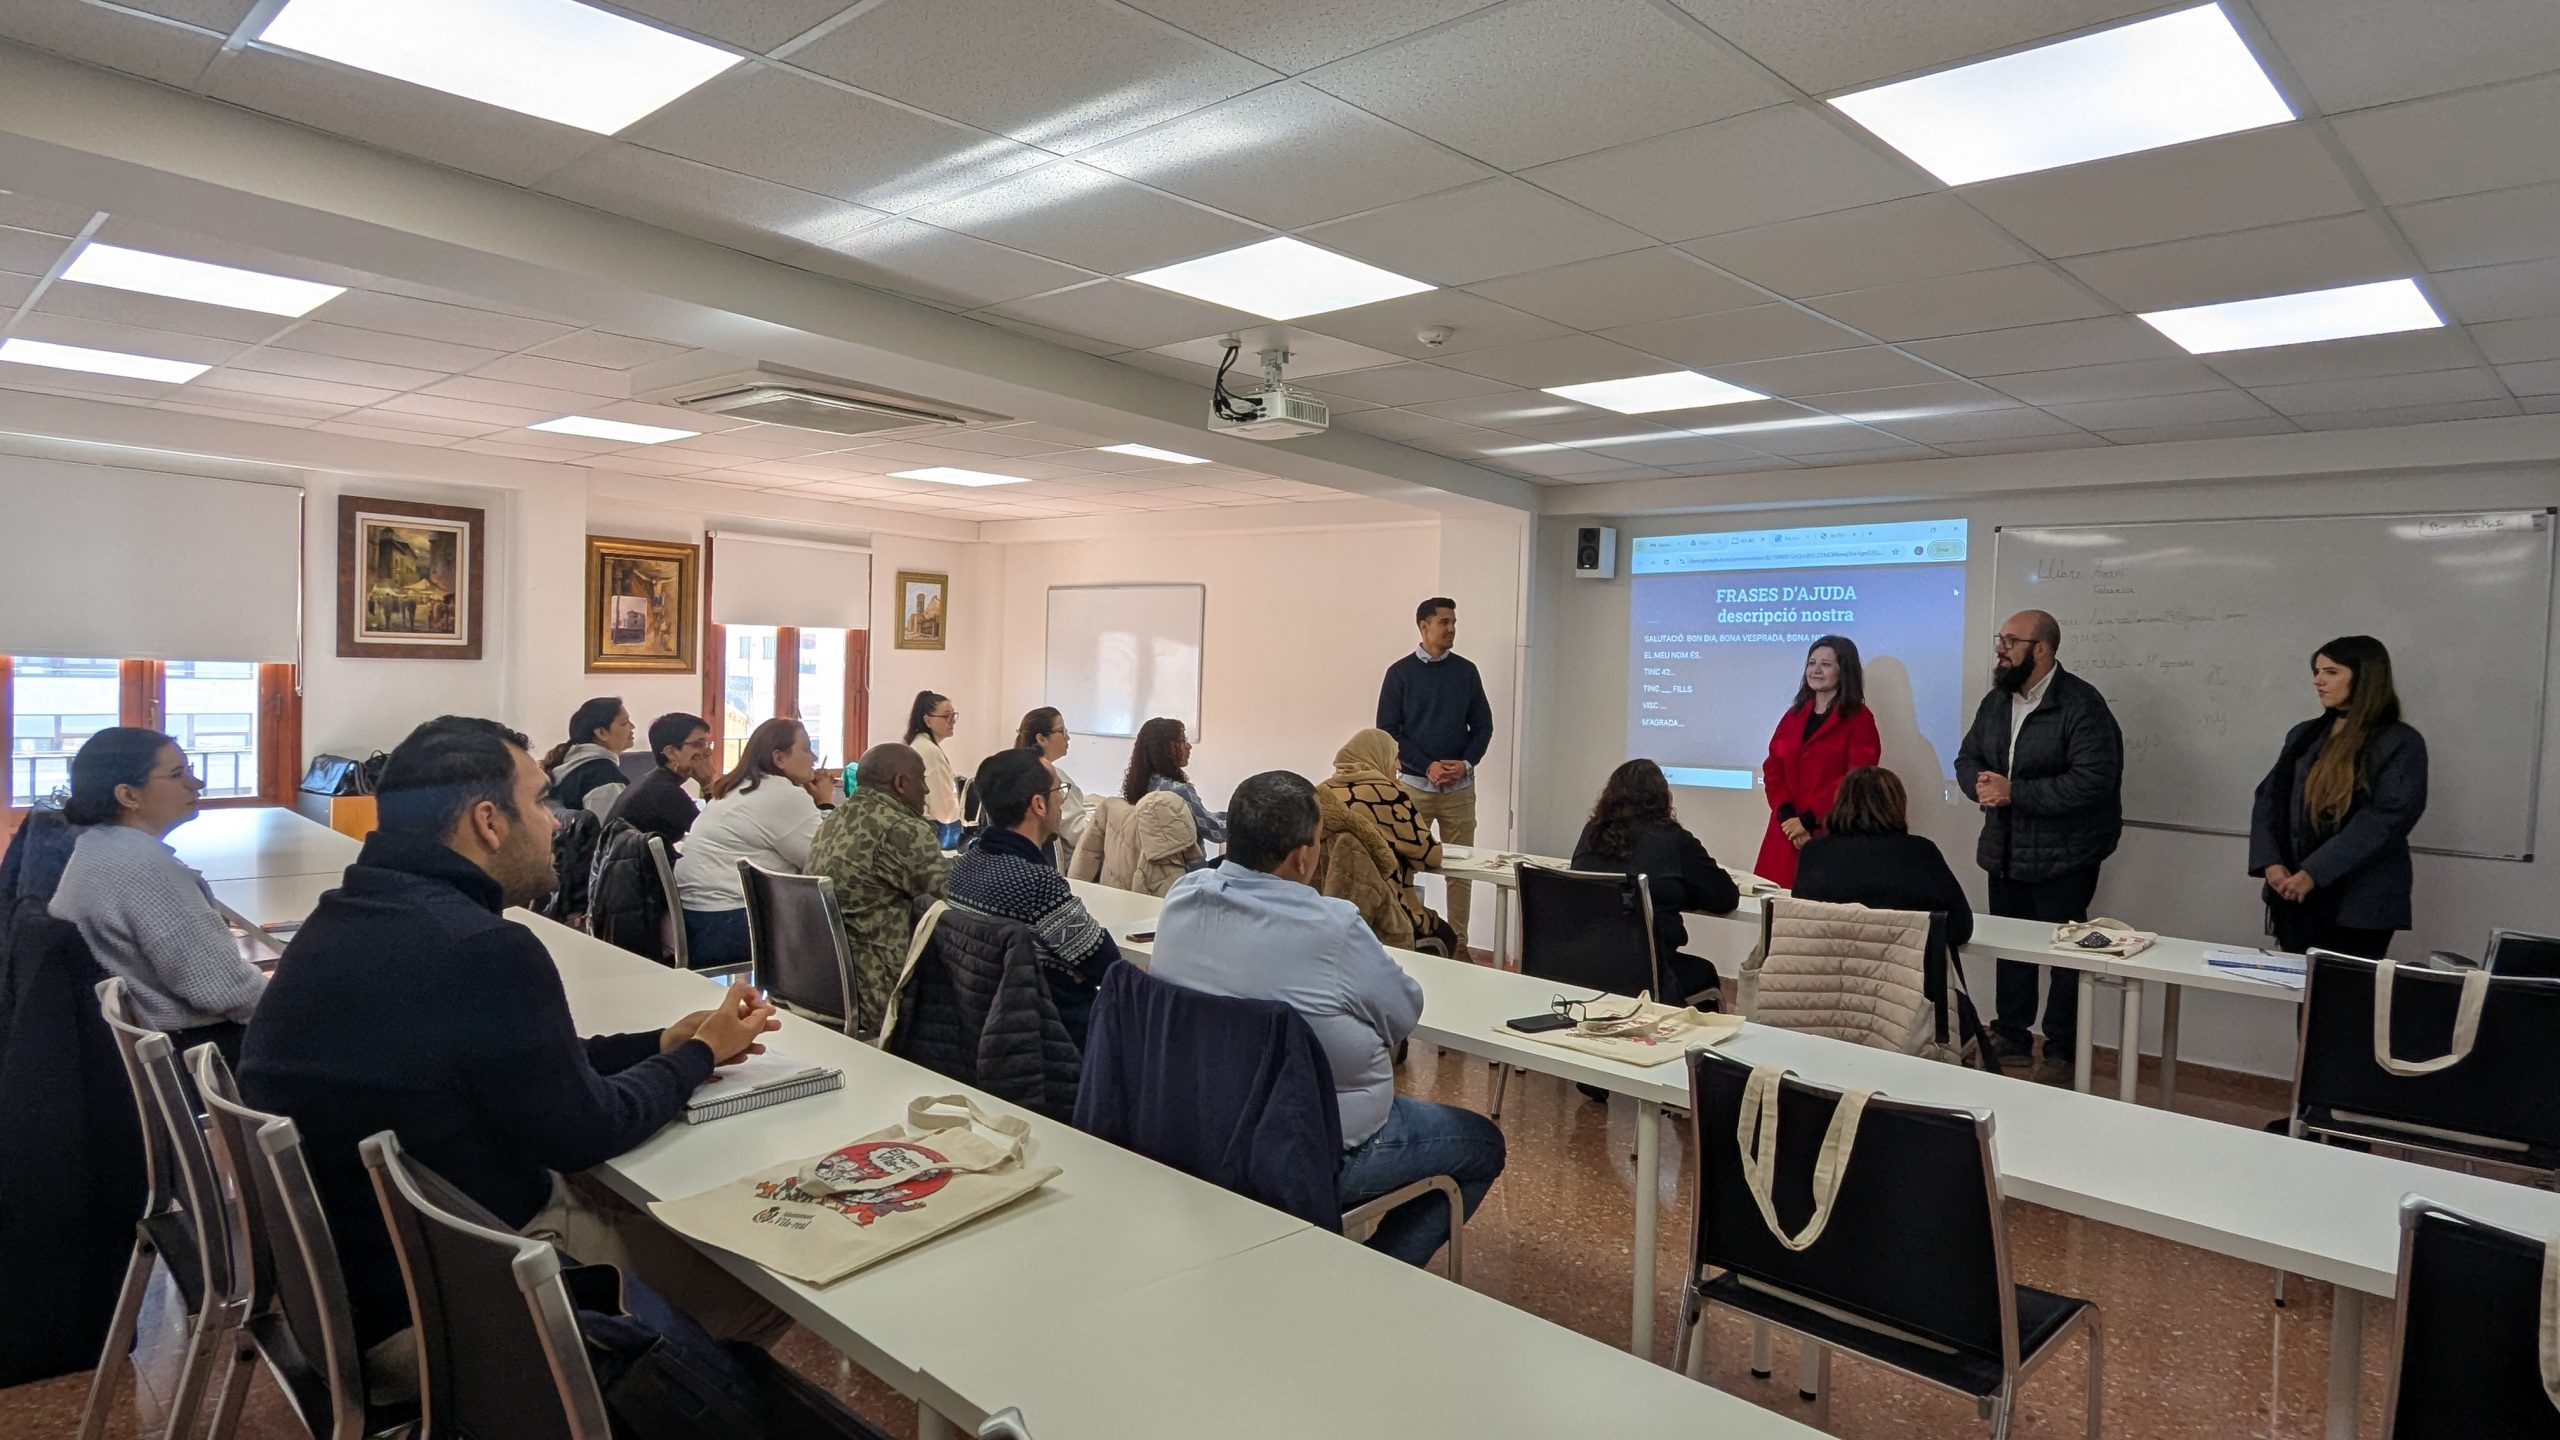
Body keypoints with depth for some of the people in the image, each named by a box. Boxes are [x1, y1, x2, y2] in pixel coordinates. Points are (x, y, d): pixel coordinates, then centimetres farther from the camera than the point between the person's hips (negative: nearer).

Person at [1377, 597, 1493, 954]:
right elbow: (1387, 731, -3)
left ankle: (1459, 944, 8)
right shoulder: (1400, 673, -1)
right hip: (1413, 784, -2)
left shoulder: (1466, 671, 6)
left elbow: (1483, 726, 8)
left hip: (1460, 787, 2)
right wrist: (1428, 766, -12)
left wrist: (1466, 764, -9)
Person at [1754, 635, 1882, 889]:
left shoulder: (1859, 720, -2)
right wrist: (1787, 816, -8)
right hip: (1786, 833, 5)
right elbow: (1772, 769, 9)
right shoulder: (1794, 715, 15)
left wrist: (1808, 820, -14)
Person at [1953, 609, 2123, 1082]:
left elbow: (2093, 781, -24)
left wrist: (2014, 792, -23)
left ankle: (2062, 1053, 14)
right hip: (2005, 853, 7)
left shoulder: (2081, 705, -16)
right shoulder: (1997, 701, 9)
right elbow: (1967, 757, 14)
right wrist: (1980, 784, -10)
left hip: (2063, 859, -7)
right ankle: (2011, 1040, 30)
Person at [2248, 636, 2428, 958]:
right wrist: (2270, 862, -9)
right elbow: (2268, 799, 7)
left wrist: (2314, 873, -21)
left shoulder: (2401, 743, -5)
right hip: (2294, 898, 5)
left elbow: (2385, 820, -16)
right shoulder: (2304, 735, 12)